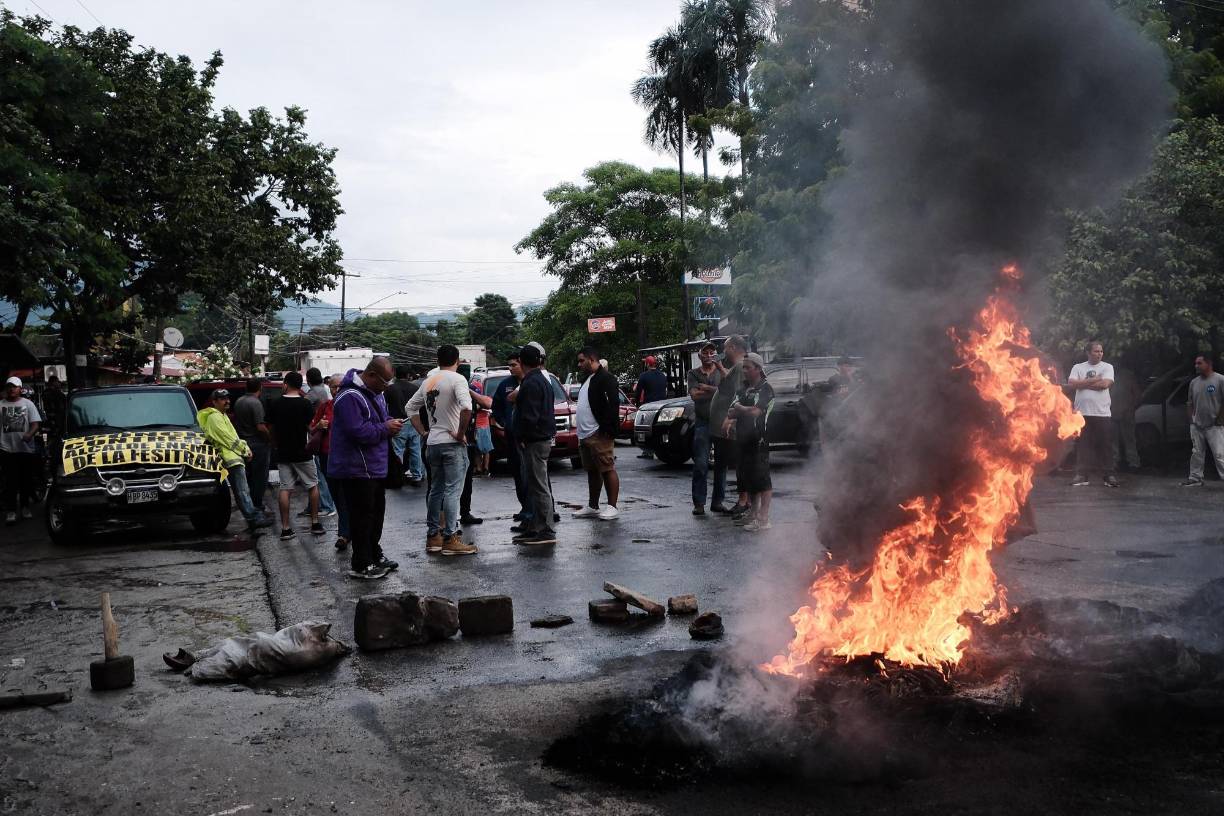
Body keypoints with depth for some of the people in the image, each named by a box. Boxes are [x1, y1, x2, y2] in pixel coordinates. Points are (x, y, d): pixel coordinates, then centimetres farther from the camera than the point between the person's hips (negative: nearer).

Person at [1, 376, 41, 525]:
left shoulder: (27, 404, 5)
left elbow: (35, 424, 0)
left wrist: (29, 434, -20)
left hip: (26, 448, 0)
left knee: (26, 480, 8)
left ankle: (25, 507, 21)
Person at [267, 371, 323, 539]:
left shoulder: (276, 405, 1)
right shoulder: (305, 403, -10)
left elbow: (272, 429, 8)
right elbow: (311, 428, -9)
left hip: (283, 454, 3)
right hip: (302, 453, -3)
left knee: (285, 489, 4)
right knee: (312, 486, 12)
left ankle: (285, 528, 1)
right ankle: (315, 523, 13)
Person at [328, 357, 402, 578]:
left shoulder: (375, 393, 12)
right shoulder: (349, 397, -21)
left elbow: (380, 418, 25)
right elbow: (358, 432, -28)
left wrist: (391, 423, 2)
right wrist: (385, 428, -17)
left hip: (374, 467, 10)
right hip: (356, 469, -10)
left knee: (376, 512, 18)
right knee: (362, 516, -5)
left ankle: (374, 555, 31)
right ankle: (361, 565, 2)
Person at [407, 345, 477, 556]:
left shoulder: (428, 382, 12)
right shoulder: (457, 379, -10)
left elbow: (411, 407, 19)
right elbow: (466, 406, -27)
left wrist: (423, 433, 16)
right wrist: (461, 434, -16)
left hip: (432, 443, 7)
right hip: (453, 444, -7)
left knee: (436, 490, 14)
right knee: (452, 491, -5)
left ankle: (433, 536, 18)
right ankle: (450, 538, -6)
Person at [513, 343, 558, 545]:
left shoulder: (531, 384, -16)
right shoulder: (543, 380, 17)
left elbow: (529, 416, -22)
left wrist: (523, 438, -14)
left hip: (534, 442, -11)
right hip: (543, 439, 11)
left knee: (539, 487, -8)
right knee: (537, 486, 15)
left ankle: (546, 531, -6)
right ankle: (535, 528, 22)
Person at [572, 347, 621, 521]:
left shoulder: (605, 378, -10)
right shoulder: (588, 379, 21)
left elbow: (613, 404, -18)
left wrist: (607, 429, -22)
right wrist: (581, 432, 19)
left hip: (599, 434, -10)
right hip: (585, 435, 10)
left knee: (607, 470, -6)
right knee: (592, 472, 14)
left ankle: (612, 507, -3)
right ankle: (592, 507, 21)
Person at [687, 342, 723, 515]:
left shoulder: (722, 372, 9)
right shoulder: (693, 374, 9)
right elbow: (694, 395, -7)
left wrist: (706, 388, -12)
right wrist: (716, 391, -8)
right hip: (702, 423, -1)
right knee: (701, 464, -7)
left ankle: (718, 501, 12)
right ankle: (698, 503, -3)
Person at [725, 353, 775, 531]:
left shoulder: (765, 388, -7)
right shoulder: (744, 388, 18)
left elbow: (755, 411, -21)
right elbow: (732, 409, 9)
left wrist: (739, 409, -9)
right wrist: (729, 418, -12)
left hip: (759, 440, -9)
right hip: (744, 439, 9)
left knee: (761, 478, -8)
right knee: (747, 477, 16)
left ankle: (763, 518, -8)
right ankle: (754, 511, 30)